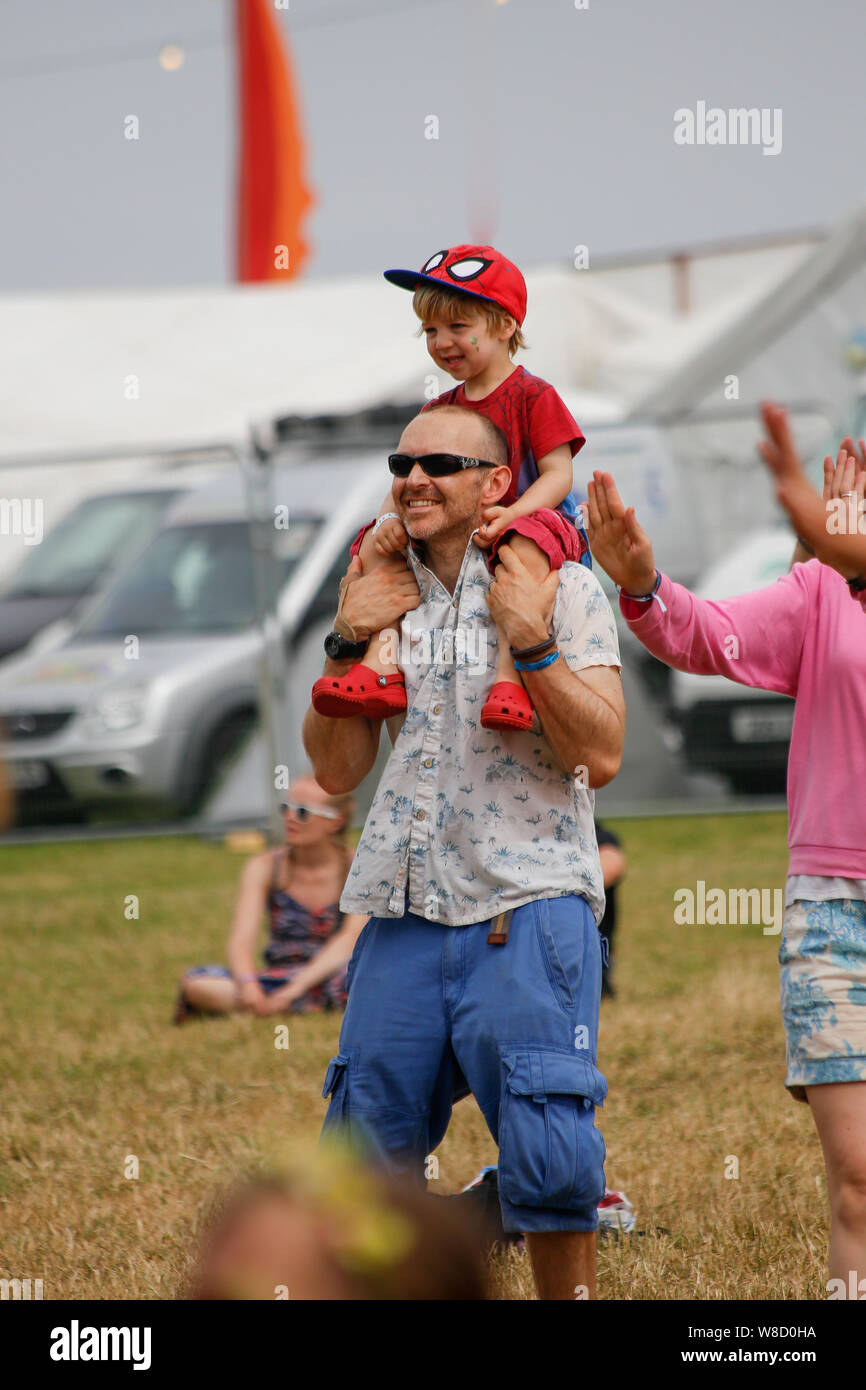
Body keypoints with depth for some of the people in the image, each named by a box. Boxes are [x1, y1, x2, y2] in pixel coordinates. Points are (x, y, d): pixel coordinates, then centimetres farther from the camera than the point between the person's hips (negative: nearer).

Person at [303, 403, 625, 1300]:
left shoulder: (563, 589, 2)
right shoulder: (385, 599, 16)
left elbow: (601, 756, -7)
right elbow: (335, 769, 13)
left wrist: (532, 644, -14)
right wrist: (345, 644, 3)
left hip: (527, 912, -4)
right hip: (404, 918, 5)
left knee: (548, 1159, -10)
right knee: (365, 1156, 4)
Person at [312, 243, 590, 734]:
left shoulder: (532, 396, -3)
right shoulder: (439, 411, 16)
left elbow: (558, 473, -12)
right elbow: (409, 479, 10)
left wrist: (511, 514, -30)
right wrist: (391, 518, -13)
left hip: (529, 521, -7)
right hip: (450, 535, 7)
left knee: (528, 544, -41)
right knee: (375, 546, -8)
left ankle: (510, 676, -45)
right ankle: (383, 667, -23)